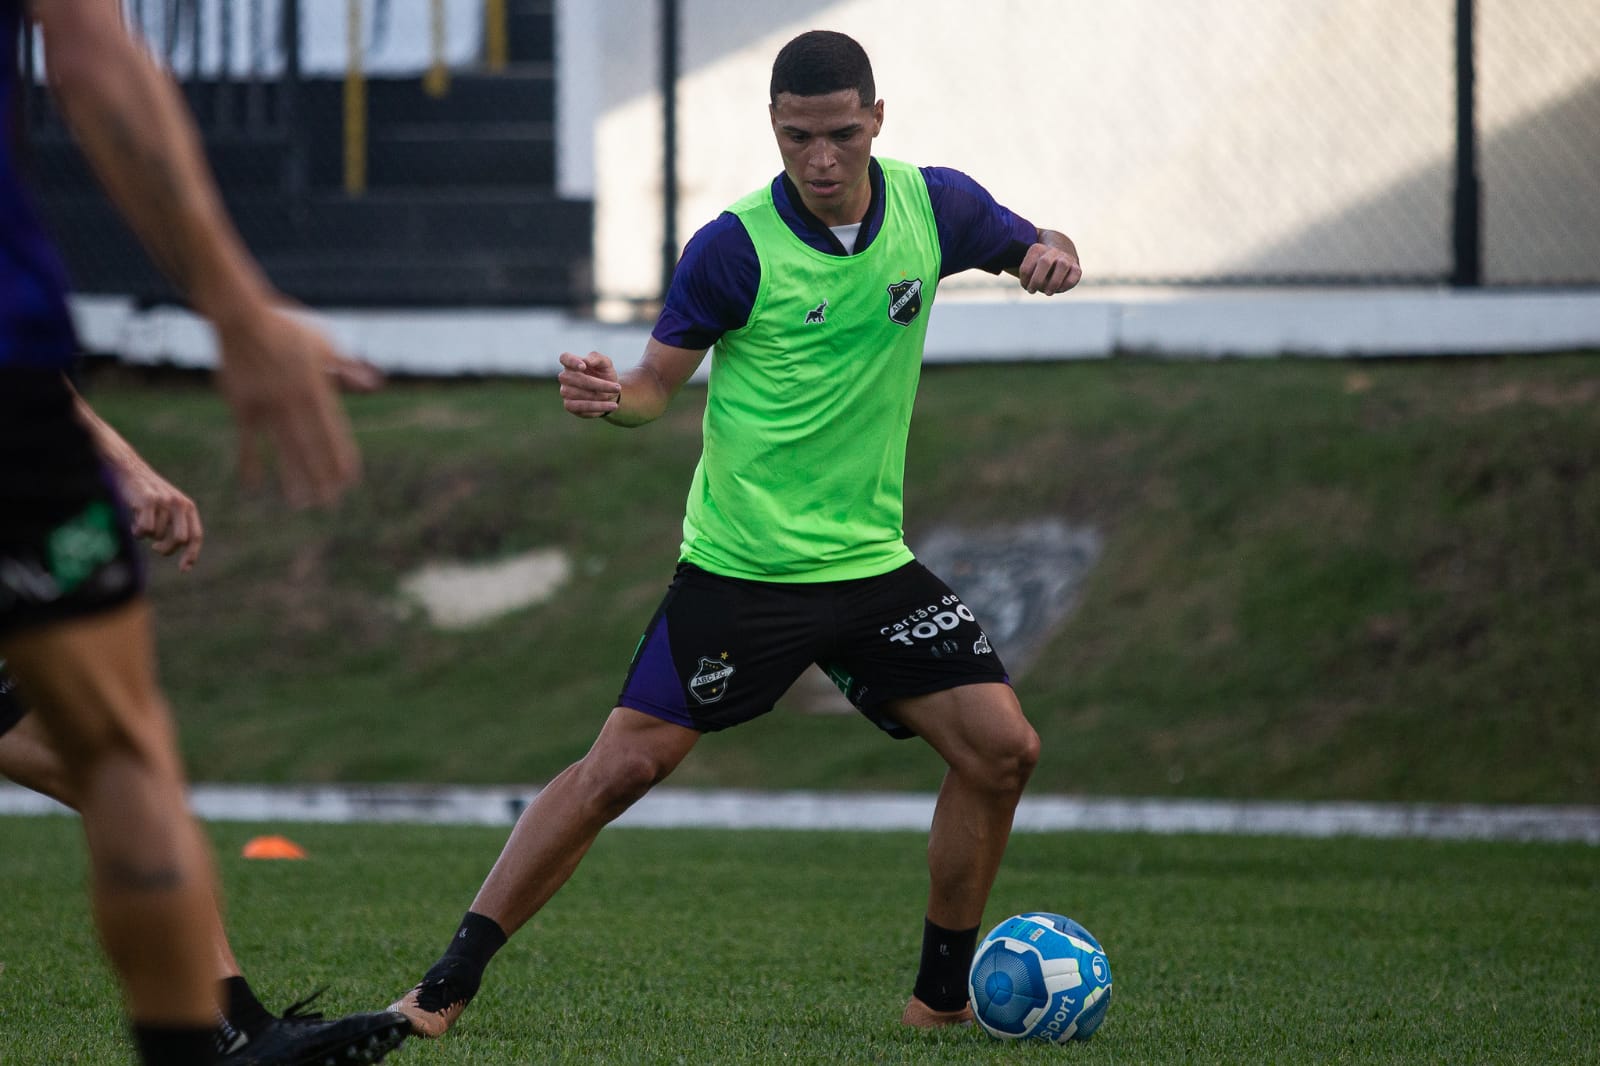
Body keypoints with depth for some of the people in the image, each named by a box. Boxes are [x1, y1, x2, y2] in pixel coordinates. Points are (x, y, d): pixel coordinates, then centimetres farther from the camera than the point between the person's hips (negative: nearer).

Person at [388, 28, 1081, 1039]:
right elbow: (659, 382, -3)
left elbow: (1028, 247, 18)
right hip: (739, 566, -4)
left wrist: (1051, 256, -7)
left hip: (872, 559, 4)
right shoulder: (736, 247, -11)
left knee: (1002, 747, -6)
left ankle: (945, 991, 11)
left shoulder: (933, 206, -1)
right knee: (621, 767, -10)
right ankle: (447, 986, -4)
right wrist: (610, 395, -27)